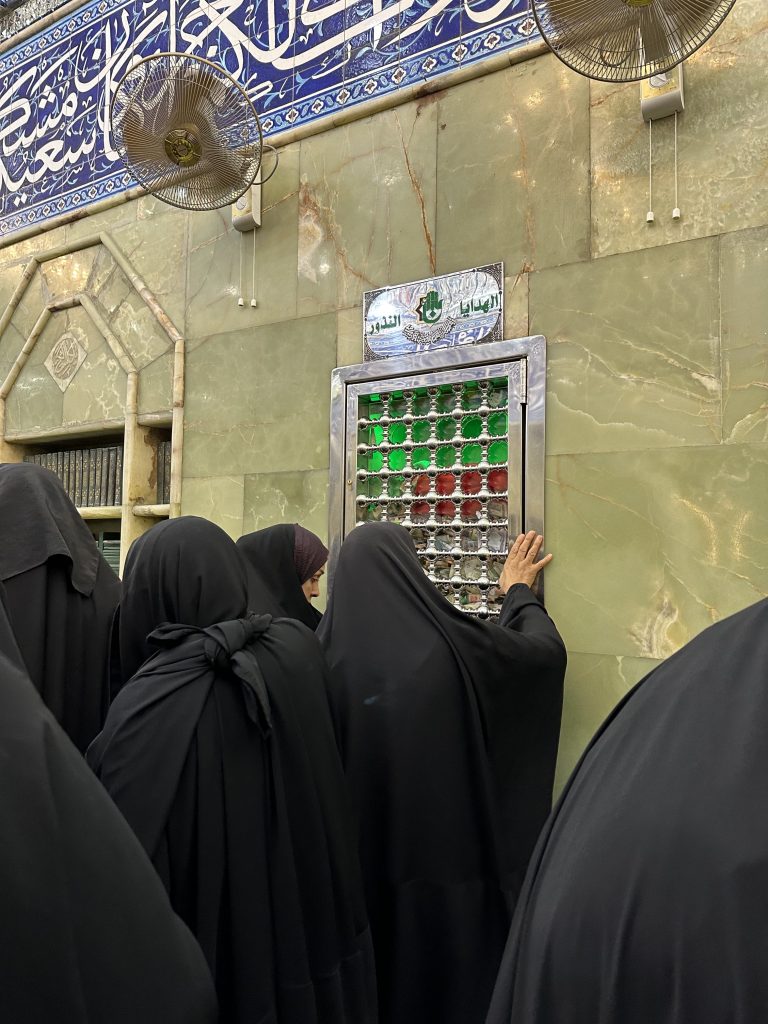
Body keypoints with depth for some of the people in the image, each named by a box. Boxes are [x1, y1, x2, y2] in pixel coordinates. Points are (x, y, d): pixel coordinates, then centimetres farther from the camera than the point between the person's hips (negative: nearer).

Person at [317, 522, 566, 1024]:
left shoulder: (328, 652, -11)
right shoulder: (450, 641, -16)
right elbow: (545, 648, 4)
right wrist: (518, 590, 21)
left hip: (358, 863, 3)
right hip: (448, 859, -2)